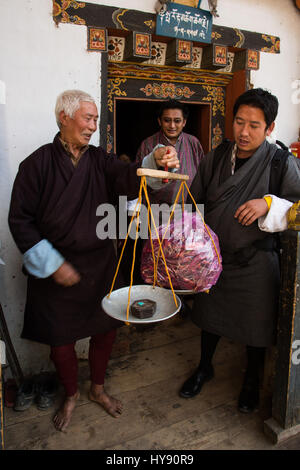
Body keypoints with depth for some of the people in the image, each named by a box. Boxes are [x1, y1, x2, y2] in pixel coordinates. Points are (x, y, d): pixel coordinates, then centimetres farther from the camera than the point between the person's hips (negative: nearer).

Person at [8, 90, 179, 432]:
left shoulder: (99, 160, 3)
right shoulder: (38, 163, -8)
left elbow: (128, 177, -17)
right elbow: (20, 220, -8)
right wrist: (52, 264, -13)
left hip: (100, 265, 3)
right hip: (57, 270, -3)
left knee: (105, 330, 14)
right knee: (61, 338, 11)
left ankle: (97, 388, 42)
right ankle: (70, 395, 41)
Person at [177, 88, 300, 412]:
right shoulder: (213, 160, 0)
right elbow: (195, 203, 7)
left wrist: (268, 203, -26)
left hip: (256, 262, -3)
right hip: (215, 256, 4)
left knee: (255, 324, 13)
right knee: (210, 315, 20)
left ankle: (252, 380, 43)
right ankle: (205, 367, 48)